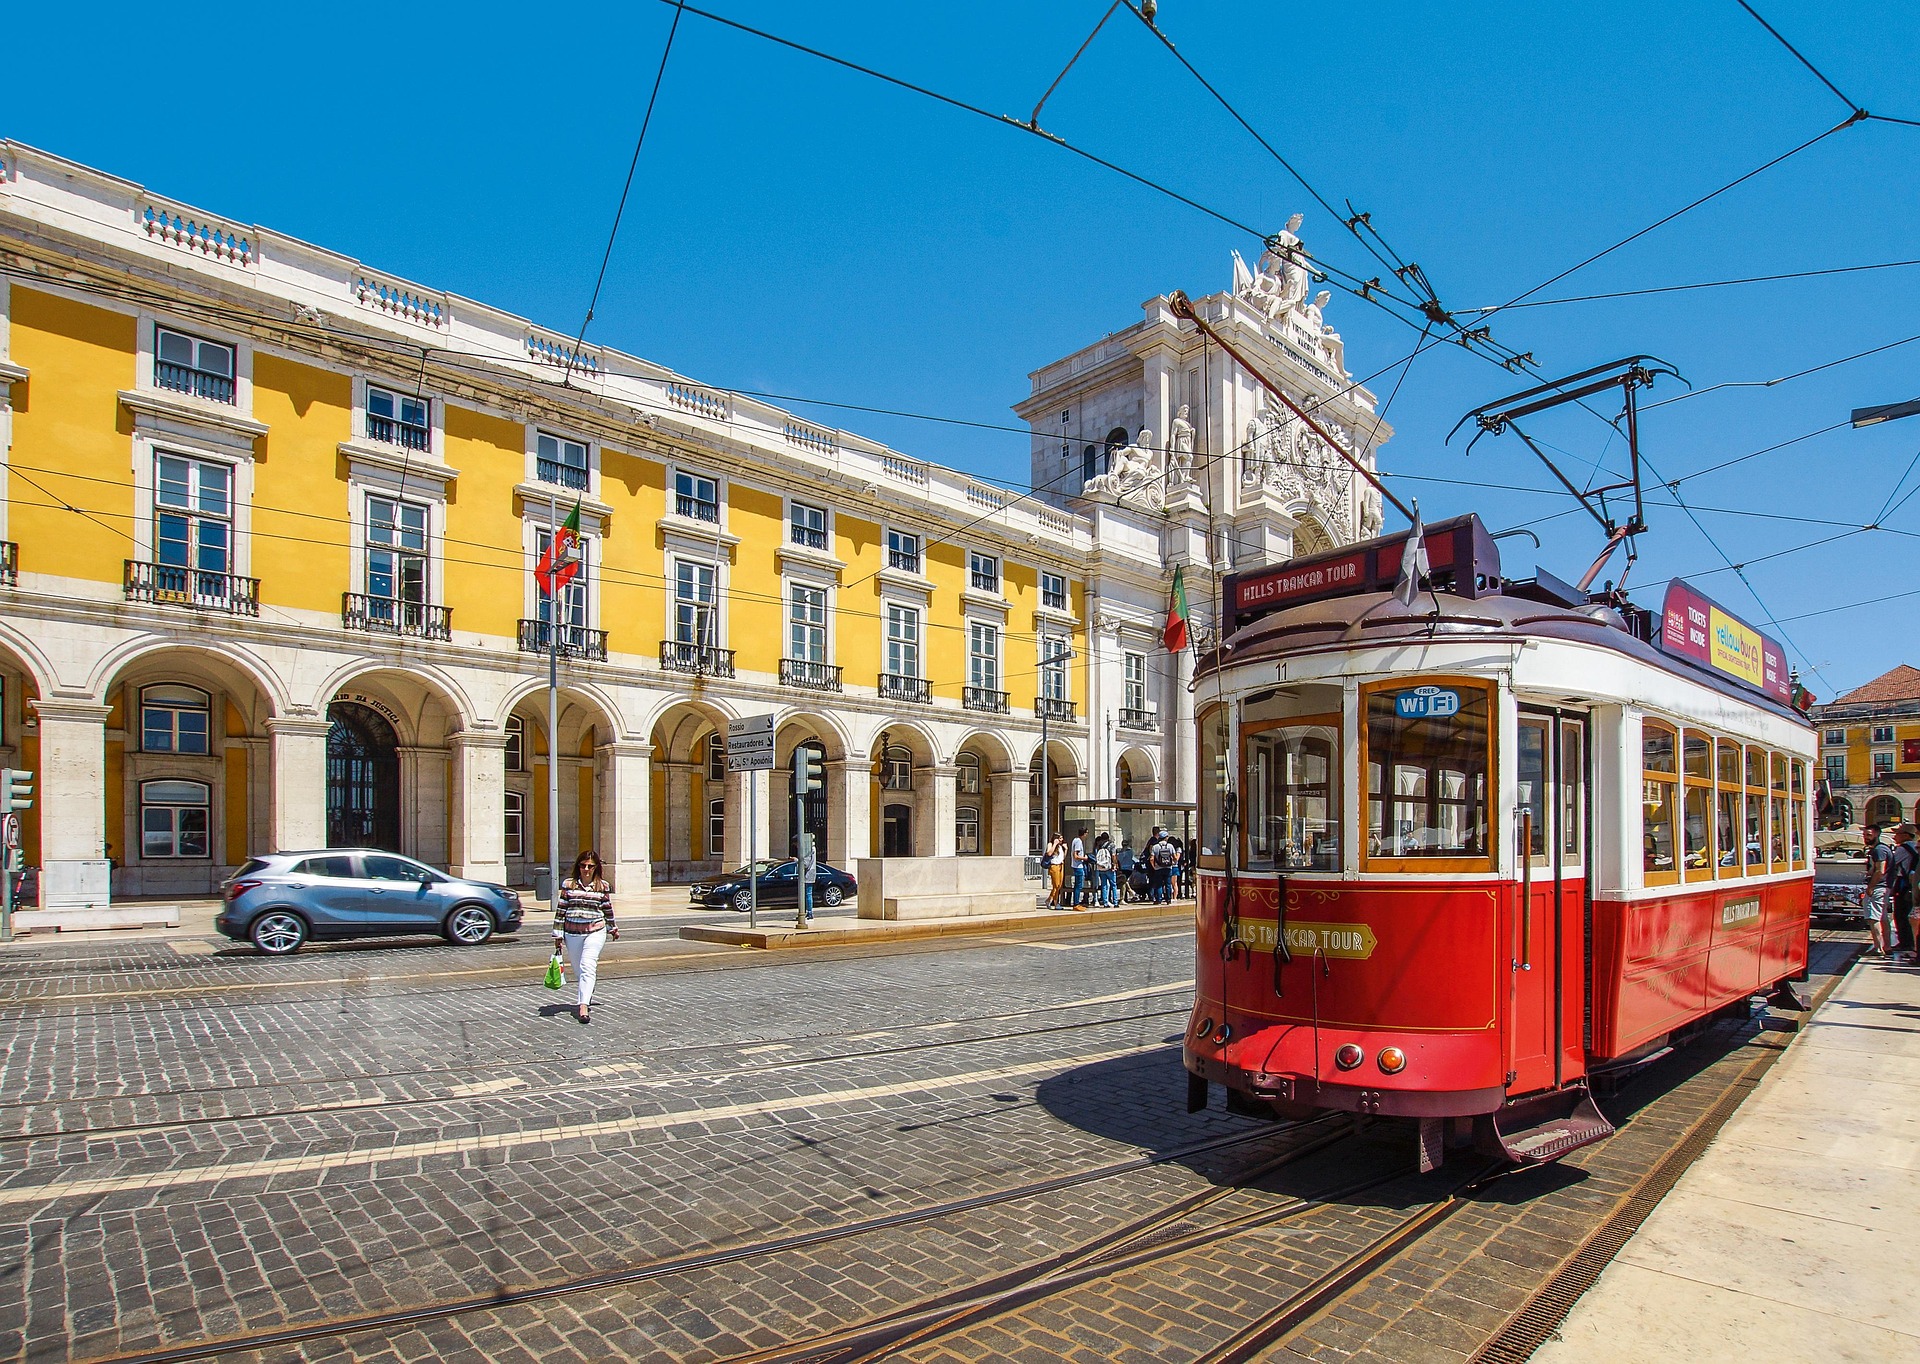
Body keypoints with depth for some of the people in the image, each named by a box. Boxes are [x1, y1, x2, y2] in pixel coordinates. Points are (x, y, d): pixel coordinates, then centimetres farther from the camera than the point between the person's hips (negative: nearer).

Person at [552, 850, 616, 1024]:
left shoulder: (603, 886, 2)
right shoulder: (568, 884, 2)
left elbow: (608, 909, 16)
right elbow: (560, 910, 4)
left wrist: (612, 928, 26)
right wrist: (558, 935, 3)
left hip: (595, 931, -2)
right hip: (572, 933, 2)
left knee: (587, 966, -18)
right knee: (577, 969, 12)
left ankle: (583, 1006, -25)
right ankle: (587, 997, 35)